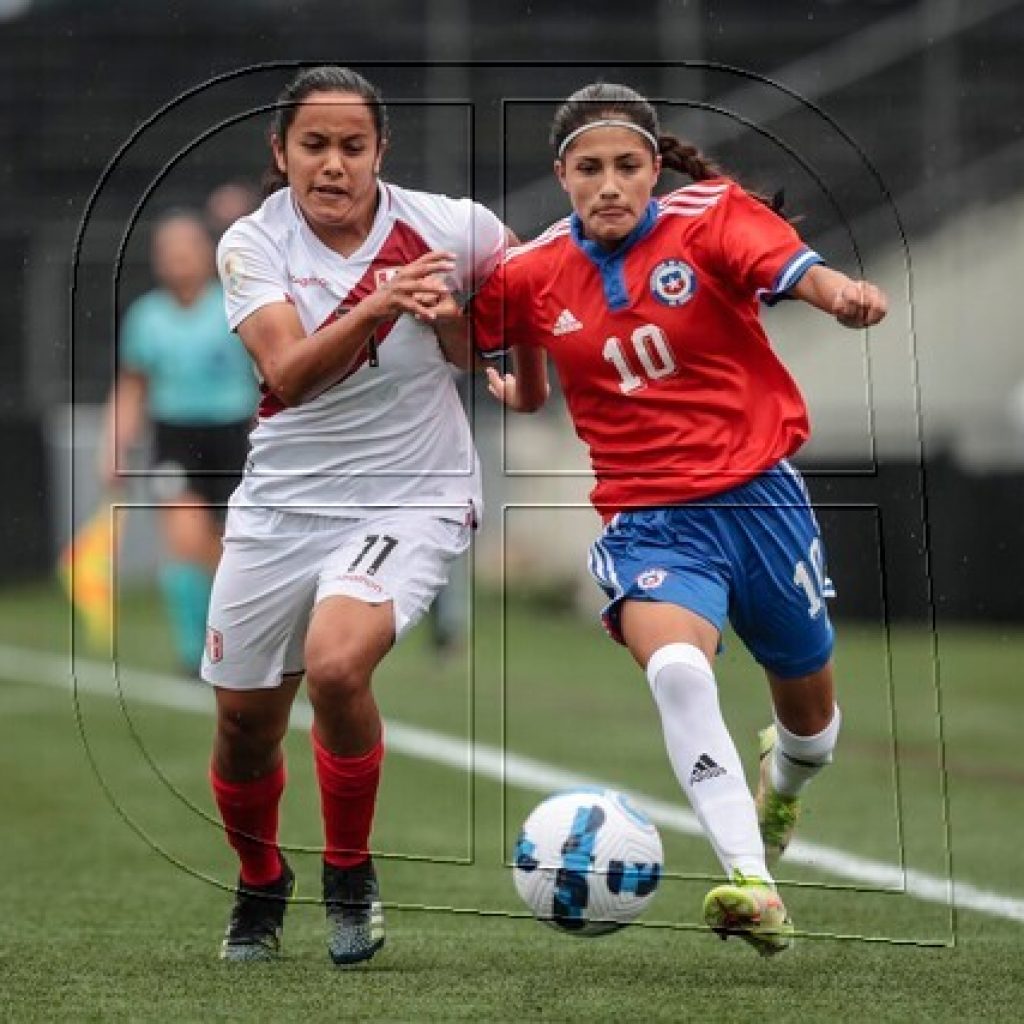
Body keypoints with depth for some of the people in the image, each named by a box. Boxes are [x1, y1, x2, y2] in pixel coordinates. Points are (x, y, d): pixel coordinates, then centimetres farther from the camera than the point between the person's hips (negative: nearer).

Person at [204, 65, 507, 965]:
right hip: (283, 503, 3)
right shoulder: (253, 245, -8)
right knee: (244, 721, 9)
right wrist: (376, 308, -38)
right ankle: (260, 886, 40)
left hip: (410, 500, -3)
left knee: (335, 666, -28)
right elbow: (286, 371, -25)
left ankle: (351, 877, -4)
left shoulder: (444, 226, -9)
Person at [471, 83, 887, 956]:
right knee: (676, 670, -32)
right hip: (648, 517, 0)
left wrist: (839, 292, -49)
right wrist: (524, 386, 8)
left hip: (757, 491, 0)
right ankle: (753, 885, -35)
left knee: (809, 711, 17)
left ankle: (782, 781, 56)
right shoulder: (533, 274, -1)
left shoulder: (709, 216, -8)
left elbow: (790, 265, -30)